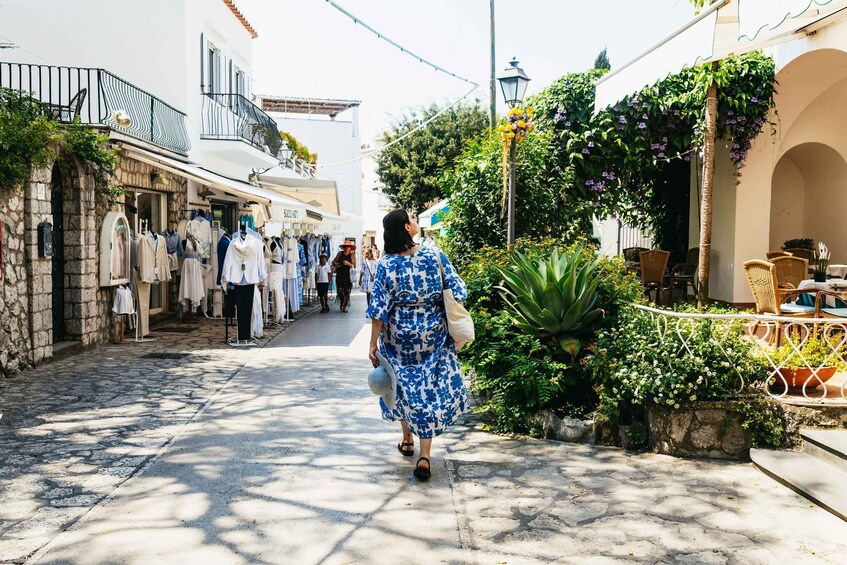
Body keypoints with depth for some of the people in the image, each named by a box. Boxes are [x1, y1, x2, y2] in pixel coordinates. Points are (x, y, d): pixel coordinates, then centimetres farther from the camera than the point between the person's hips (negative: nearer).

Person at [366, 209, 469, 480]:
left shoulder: (386, 264, -10)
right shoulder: (435, 255, -9)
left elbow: (379, 308, -10)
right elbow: (456, 292, -5)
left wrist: (373, 344, -4)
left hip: (399, 336, 1)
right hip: (434, 336, 0)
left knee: (405, 387, 19)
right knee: (431, 389, 5)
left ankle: (407, 441, 36)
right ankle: (424, 457, 1)